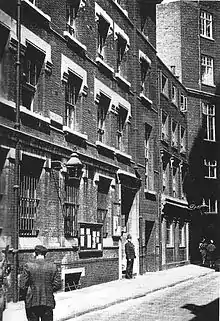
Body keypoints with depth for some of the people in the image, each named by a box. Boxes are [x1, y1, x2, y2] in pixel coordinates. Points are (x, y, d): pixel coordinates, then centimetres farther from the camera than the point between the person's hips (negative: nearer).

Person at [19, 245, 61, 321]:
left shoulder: (28, 266, -6)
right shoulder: (53, 266, 0)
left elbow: (23, 284, -7)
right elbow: (58, 284, 0)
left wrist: (22, 297, 7)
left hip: (32, 302, -1)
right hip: (48, 302, 2)